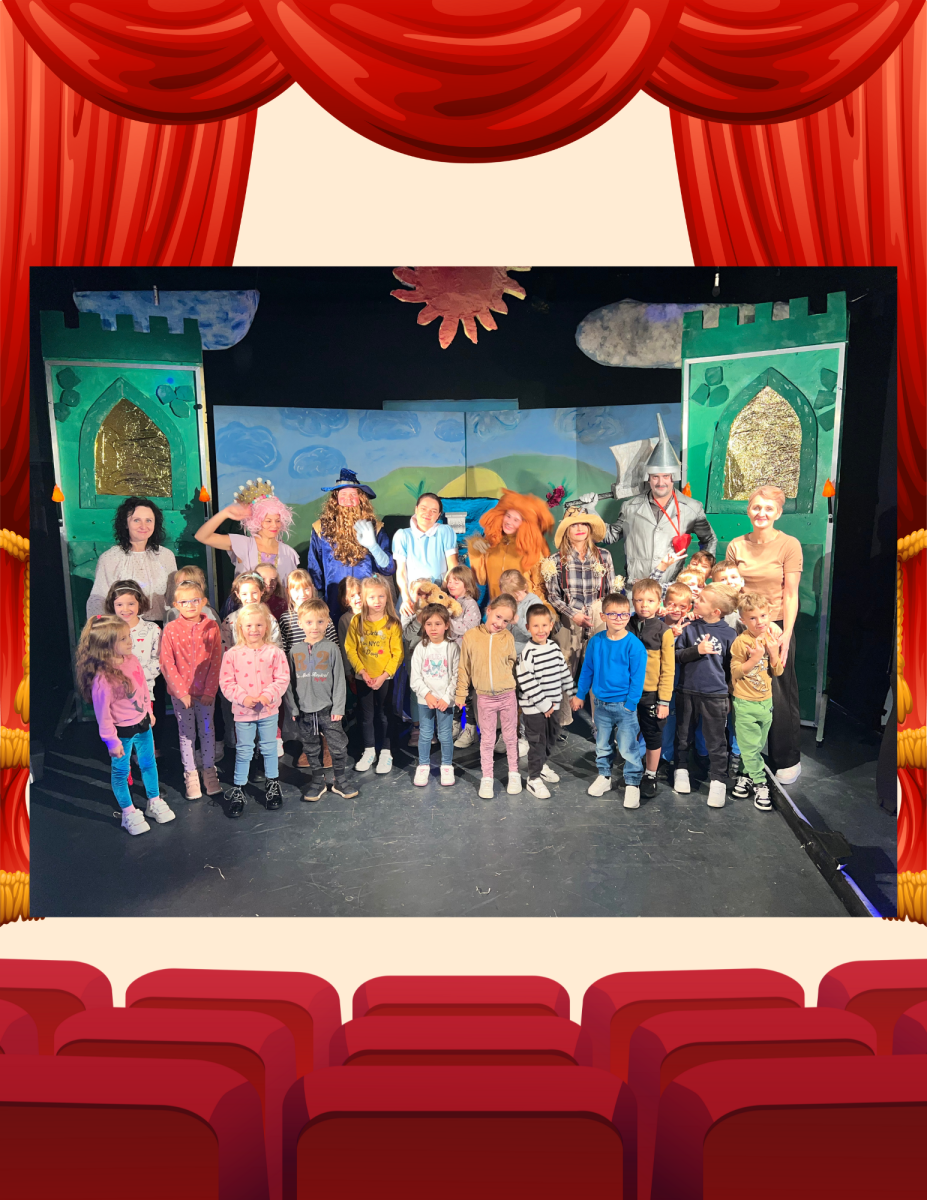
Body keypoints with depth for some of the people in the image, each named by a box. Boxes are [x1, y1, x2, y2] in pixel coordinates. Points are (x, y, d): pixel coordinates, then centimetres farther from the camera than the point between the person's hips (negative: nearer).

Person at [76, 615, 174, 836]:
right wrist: (112, 740, -14)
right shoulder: (102, 677, -29)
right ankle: (129, 813, 33)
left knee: (149, 764, 22)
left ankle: (154, 802, 43)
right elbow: (103, 713, -21)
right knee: (120, 772, 14)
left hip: (142, 723, 7)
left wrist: (149, 712, 16)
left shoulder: (132, 660, -9)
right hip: (122, 731, -7)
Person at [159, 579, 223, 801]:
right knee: (186, 734, 9)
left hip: (206, 691, 1)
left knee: (207, 731, 11)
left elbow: (216, 661, -4)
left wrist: (209, 691, -9)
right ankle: (190, 774, 21)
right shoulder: (171, 630, -7)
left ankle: (209, 771, 25)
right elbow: (167, 664, -8)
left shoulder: (211, 627, -4)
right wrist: (182, 692, -12)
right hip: (181, 692, -1)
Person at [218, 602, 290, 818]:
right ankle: (237, 789, 21)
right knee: (243, 751, 9)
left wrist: (268, 695, -20)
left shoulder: (274, 652, -6)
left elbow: (282, 679, -6)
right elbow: (226, 683, -6)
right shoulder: (233, 654, -6)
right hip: (242, 712, -1)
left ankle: (272, 784, 32)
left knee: (269, 748, 15)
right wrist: (243, 697, -18)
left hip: (269, 710, 1)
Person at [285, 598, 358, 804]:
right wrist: (293, 708, 2)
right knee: (311, 749, 13)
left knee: (338, 746, 4)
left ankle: (340, 781, 20)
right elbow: (290, 682, 6)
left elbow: (339, 680, -3)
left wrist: (338, 707, -7)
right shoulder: (295, 650, 2)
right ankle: (318, 781, 28)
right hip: (304, 710, 2)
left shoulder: (330, 648, -3)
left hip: (328, 709, -2)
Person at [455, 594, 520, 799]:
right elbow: (464, 668, 1)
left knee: (511, 737, 14)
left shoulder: (508, 637, -7)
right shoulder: (470, 636, -8)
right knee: (487, 740, 11)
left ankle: (514, 773, 31)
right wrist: (460, 695, 4)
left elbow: (513, 664, 7)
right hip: (485, 698, 0)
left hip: (507, 696, 0)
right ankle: (487, 778, 24)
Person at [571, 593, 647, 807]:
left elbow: (637, 678, -12)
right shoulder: (596, 641, -3)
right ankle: (604, 776, 37)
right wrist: (580, 695, 10)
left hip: (624, 705, -4)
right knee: (602, 744, 19)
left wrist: (630, 705, -13)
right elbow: (587, 670, 7)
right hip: (601, 703, 4)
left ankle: (632, 784, 18)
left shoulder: (634, 645, -15)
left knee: (628, 748, 2)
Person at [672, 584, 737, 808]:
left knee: (716, 742, 3)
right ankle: (681, 769, 34)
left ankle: (718, 781, 15)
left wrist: (729, 694, 7)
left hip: (715, 695, -2)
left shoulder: (727, 633, -5)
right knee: (683, 736, 16)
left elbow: (731, 666, 4)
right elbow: (676, 655, -5)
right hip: (687, 691, 2)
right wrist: (696, 650, -21)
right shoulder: (689, 627, -3)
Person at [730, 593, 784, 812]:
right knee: (750, 746, 0)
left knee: (758, 745, 15)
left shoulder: (771, 638, 1)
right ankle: (759, 784, 11)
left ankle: (748, 775, 31)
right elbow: (735, 672, -14)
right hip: (746, 703, -5)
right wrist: (755, 658, -23)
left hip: (766, 701, 5)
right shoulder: (741, 641, -14)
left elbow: (778, 672, 3)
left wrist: (773, 652, -14)